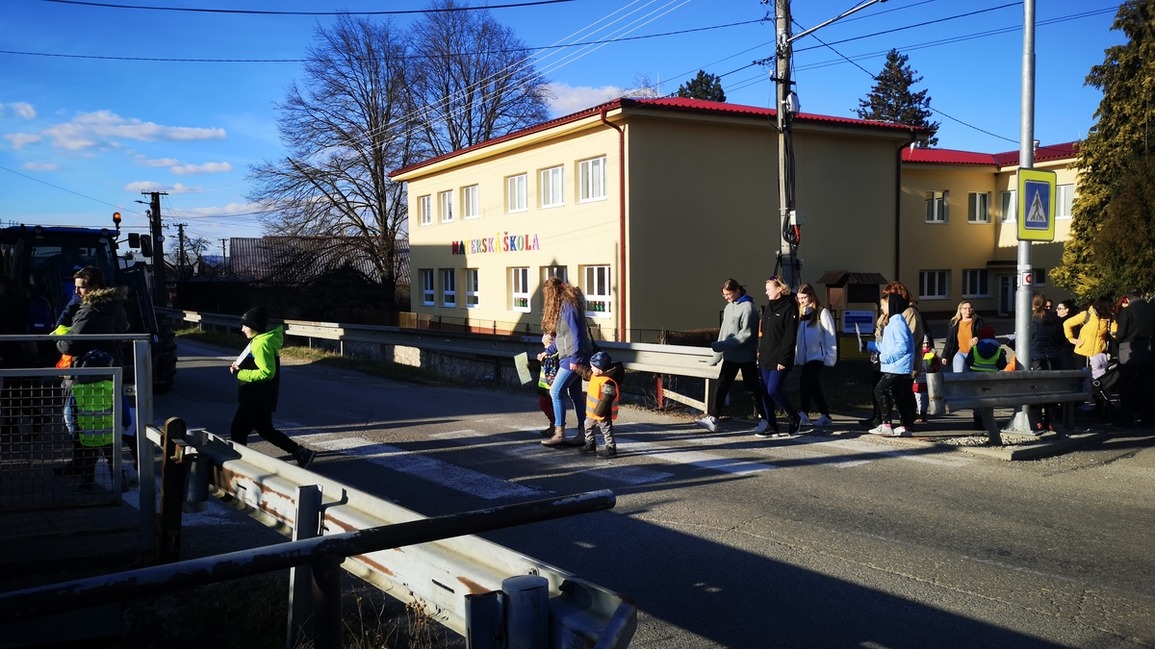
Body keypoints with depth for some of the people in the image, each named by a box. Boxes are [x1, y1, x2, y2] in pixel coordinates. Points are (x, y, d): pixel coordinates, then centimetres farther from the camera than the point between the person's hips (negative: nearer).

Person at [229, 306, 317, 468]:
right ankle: (301, 453, 18)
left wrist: (240, 373, -21)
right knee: (265, 430, 18)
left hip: (257, 399, -10)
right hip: (259, 398, 10)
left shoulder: (261, 344, -20)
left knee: (237, 431, 0)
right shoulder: (262, 340, 11)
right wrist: (240, 366, 6)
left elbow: (266, 373, -27)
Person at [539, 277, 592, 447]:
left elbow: (577, 333, -21)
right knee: (575, 393, 11)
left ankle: (560, 434, -7)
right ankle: (583, 433, 15)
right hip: (572, 357, 10)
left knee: (555, 392, -9)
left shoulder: (568, 306, -16)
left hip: (574, 358, -10)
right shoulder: (563, 305, 15)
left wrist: (575, 358, -22)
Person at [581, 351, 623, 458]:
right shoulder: (595, 375, 0)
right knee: (588, 427, 23)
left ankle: (611, 449, 7)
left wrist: (598, 413, -28)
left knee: (606, 430, -1)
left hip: (603, 413, -11)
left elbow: (605, 400, -32)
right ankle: (590, 444, 40)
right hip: (592, 411, 11)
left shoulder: (608, 382, -31)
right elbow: (587, 373, 23)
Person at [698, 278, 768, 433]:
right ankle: (712, 419, 0)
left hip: (746, 356, -7)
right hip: (730, 356, 7)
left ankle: (764, 419, 16)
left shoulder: (748, 307, -14)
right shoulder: (729, 307, 11)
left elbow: (746, 334, -20)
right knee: (721, 387, 1)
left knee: (752, 388, 3)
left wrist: (721, 346, -22)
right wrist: (717, 355, 14)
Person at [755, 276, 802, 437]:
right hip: (765, 359, 8)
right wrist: (760, 353, 13)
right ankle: (771, 426, 13)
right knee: (766, 393, 6)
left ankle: (795, 419, 8)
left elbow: (790, 336, -14)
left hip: (779, 360, -8)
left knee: (773, 390, -12)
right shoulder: (769, 308, 16)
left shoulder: (789, 308, -9)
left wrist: (783, 360, -18)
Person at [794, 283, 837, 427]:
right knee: (814, 387, 9)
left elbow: (830, 335, -7)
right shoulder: (800, 313, 15)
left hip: (818, 356, -7)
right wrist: (796, 355, 5)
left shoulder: (822, 312, -4)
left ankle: (804, 414, -22)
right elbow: (797, 335, 13)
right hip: (804, 357, 7)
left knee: (805, 380, -23)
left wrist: (830, 357, -11)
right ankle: (826, 416, 18)